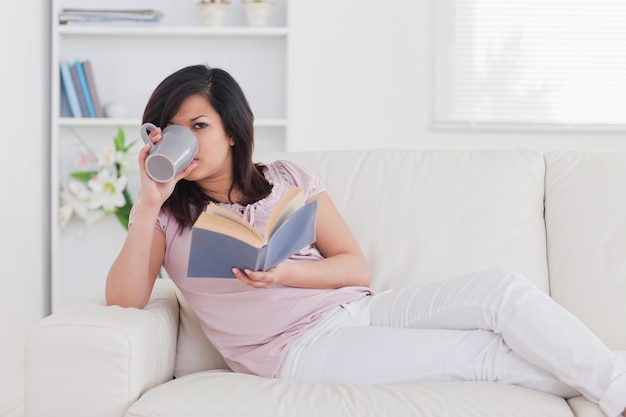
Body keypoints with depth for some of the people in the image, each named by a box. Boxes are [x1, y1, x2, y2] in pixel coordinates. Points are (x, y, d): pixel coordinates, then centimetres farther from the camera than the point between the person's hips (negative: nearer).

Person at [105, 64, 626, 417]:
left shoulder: (287, 178, 11)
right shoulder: (167, 215, 6)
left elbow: (357, 267, 7)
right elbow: (124, 299, -10)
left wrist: (284, 273, -13)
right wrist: (149, 202, -18)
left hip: (358, 308, 4)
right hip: (300, 347, -4)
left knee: (502, 287, -19)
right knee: (486, 353, -22)